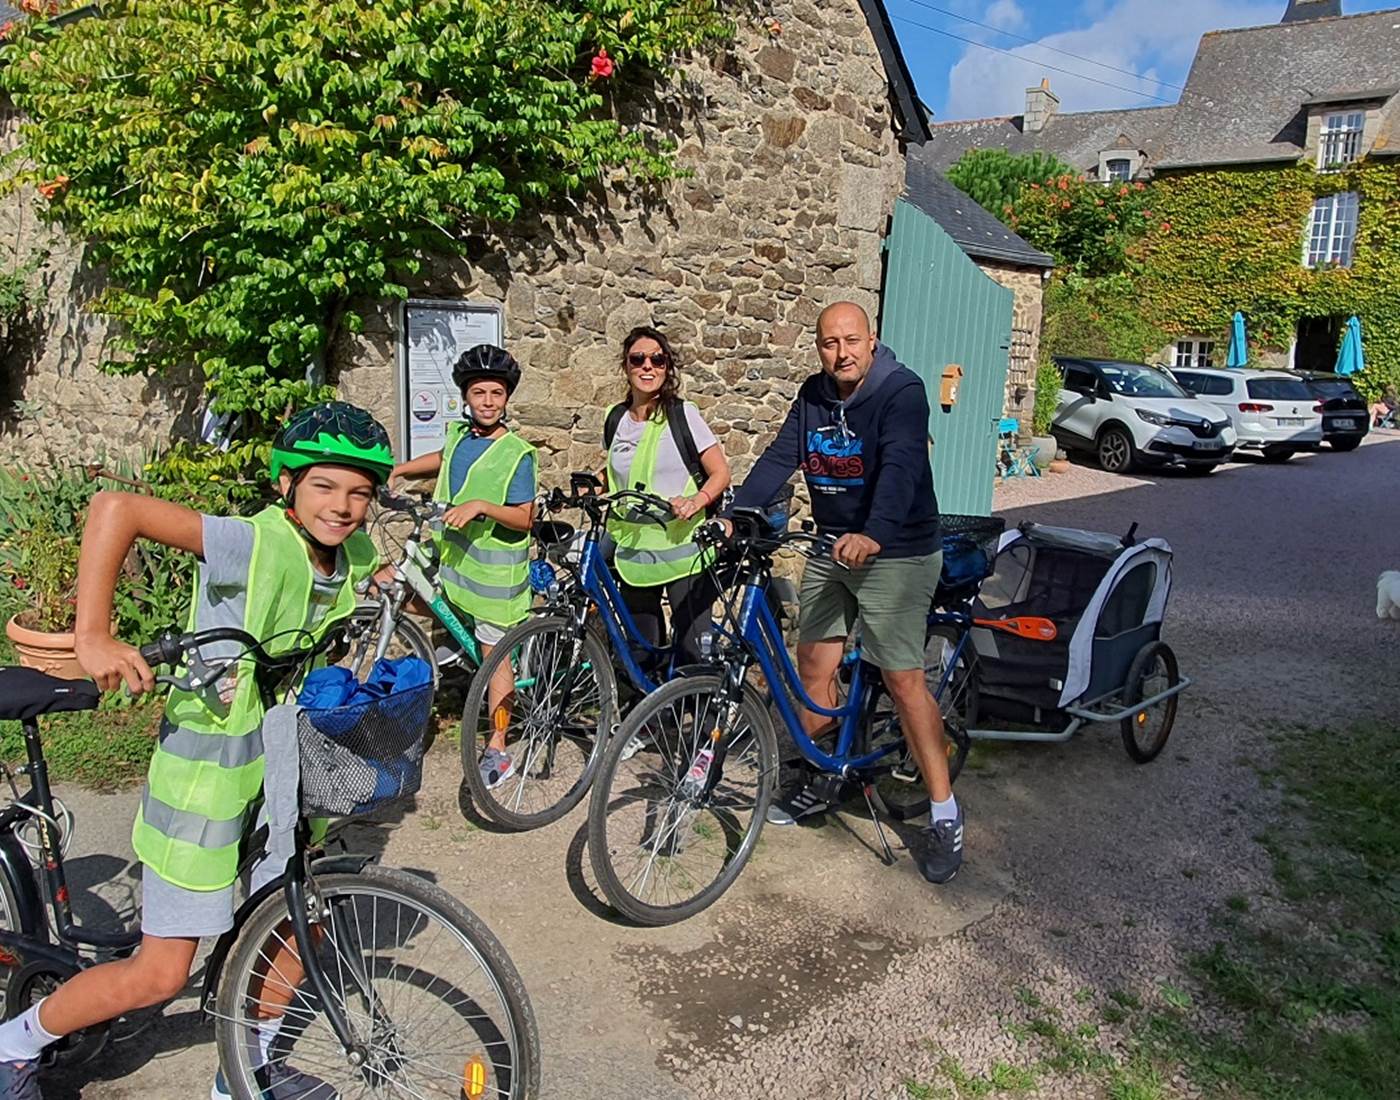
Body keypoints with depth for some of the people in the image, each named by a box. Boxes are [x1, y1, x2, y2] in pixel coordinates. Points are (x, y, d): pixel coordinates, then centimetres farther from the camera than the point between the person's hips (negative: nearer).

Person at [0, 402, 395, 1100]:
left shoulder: (353, 554, -2)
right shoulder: (257, 543, -26)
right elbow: (115, 508, -31)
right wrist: (94, 636, -35)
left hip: (279, 768, 8)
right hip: (207, 772, -7)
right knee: (159, 976, 1)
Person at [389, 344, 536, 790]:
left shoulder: (516, 453, -15)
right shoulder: (459, 433, 4)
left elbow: (523, 518, -17)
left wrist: (481, 505, -30)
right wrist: (400, 469, 19)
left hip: (492, 564, -7)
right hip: (450, 553, 7)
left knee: (494, 654, 0)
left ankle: (497, 750, 10)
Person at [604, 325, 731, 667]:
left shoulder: (682, 414, -3)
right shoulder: (615, 420, 9)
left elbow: (721, 474, -6)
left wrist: (696, 501, -24)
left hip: (684, 553, -4)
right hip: (633, 554, 4)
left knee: (693, 652, -6)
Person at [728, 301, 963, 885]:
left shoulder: (902, 391, -15)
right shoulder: (814, 395, 6)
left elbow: (900, 466, -30)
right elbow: (779, 458, -1)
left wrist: (873, 535, -46)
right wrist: (736, 515, -14)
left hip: (896, 553, -7)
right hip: (832, 549, 7)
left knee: (903, 680, -8)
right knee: (813, 665, 10)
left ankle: (944, 813, 3)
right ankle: (815, 781, 29)